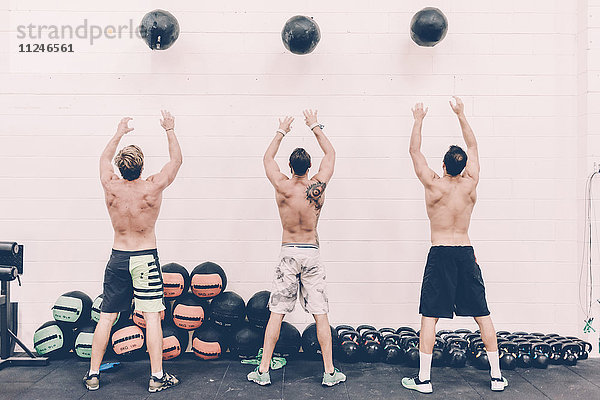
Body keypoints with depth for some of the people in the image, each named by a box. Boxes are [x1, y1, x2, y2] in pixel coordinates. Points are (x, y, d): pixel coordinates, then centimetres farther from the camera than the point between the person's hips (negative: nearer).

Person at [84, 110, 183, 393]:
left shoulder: (111, 187, -5)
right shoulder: (153, 188, -12)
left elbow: (104, 158, 17)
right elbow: (176, 160, 4)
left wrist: (119, 134, 29)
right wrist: (170, 131, 15)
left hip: (118, 258, 3)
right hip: (146, 258, -3)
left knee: (106, 317, 10)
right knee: (152, 316, 0)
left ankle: (93, 375, 19)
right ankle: (157, 377, 4)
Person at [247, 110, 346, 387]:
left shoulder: (282, 187, -7)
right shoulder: (318, 186, -6)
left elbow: (267, 158, 12)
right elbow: (330, 154, 11)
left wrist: (282, 132, 23)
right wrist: (315, 127, 20)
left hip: (288, 254, 0)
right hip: (311, 254, 0)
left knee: (276, 314, 5)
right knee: (321, 314, 4)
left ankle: (263, 371, 11)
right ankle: (329, 372, 10)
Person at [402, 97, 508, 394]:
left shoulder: (434, 185, -8)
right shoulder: (470, 185, 0)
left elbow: (415, 151, 2)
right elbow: (473, 147, 14)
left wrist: (418, 120, 12)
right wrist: (461, 115, 21)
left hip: (440, 255, -3)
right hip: (466, 254, 4)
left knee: (430, 316, 0)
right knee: (482, 315, 10)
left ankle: (423, 379, 2)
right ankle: (497, 376, 17)